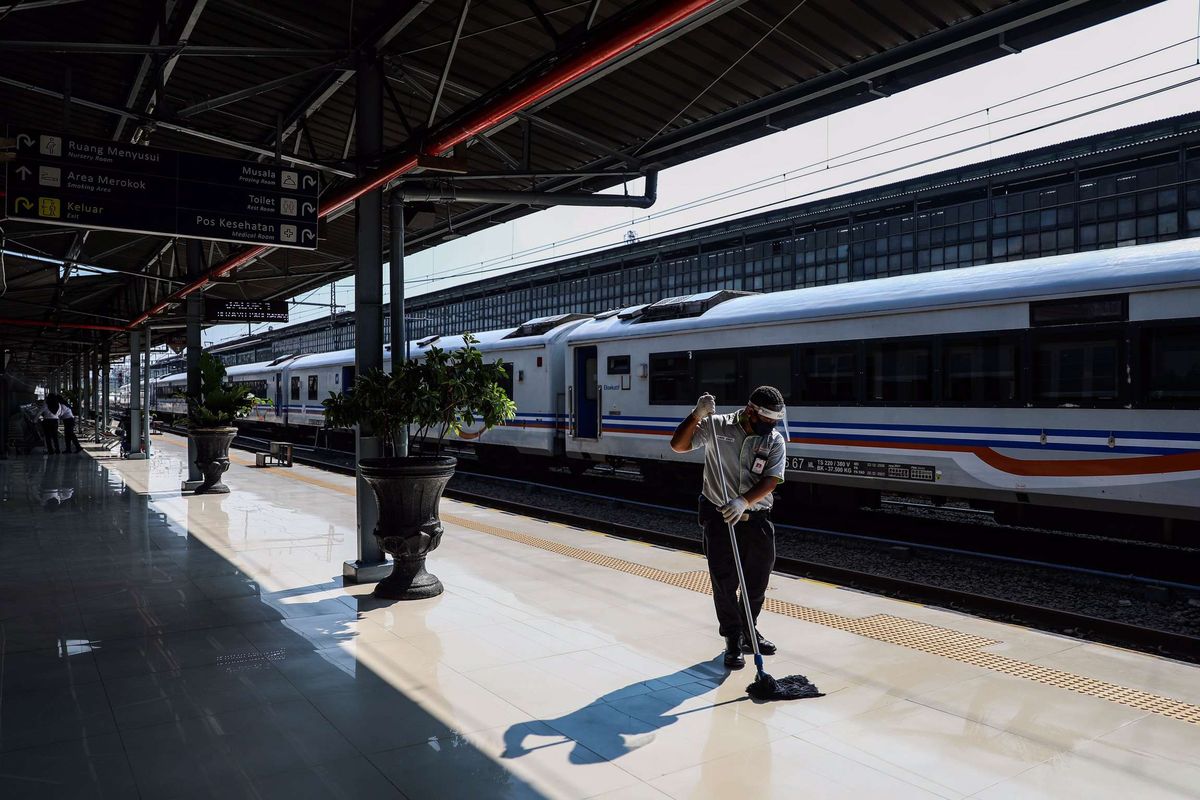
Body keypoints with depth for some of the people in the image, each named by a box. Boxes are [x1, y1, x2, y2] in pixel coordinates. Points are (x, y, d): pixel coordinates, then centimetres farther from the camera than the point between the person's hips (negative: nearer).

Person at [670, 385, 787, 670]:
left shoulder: (775, 440, -3)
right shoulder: (716, 426, -8)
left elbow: (771, 480, -14)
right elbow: (678, 445, -13)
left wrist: (744, 501, -29)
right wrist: (697, 415, -26)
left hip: (756, 518, 3)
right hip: (719, 517, -3)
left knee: (757, 581, 15)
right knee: (725, 583, 1)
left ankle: (748, 631, 37)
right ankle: (733, 641, 17)